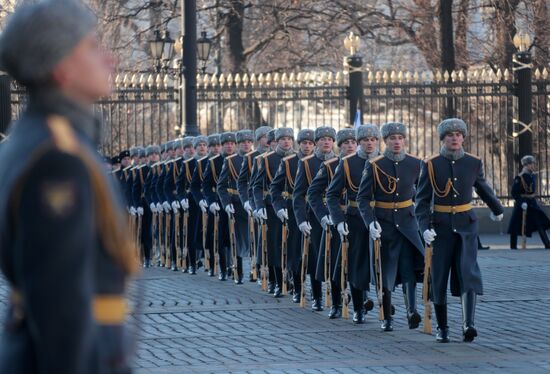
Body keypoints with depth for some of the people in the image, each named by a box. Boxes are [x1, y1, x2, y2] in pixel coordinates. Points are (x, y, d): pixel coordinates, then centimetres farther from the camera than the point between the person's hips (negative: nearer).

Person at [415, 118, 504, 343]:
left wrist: (497, 209, 37)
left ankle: (468, 325, -24)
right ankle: (442, 328, 16)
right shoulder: (431, 165, -3)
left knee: (468, 273, -15)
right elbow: (422, 200, -5)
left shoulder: (474, 163, 3)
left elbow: (483, 188, 22)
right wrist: (425, 227, -18)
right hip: (440, 228, 0)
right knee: (439, 278, 4)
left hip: (466, 226, 0)